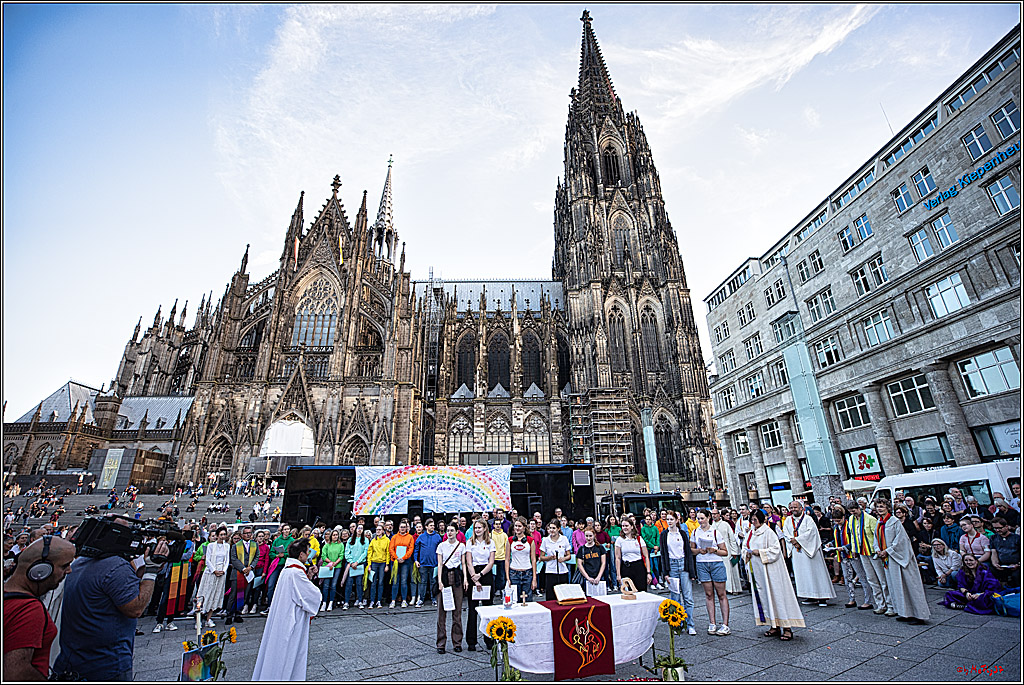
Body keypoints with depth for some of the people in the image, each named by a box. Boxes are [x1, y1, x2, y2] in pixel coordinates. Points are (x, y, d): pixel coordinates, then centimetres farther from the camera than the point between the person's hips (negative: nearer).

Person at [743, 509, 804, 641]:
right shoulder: (751, 532, 11)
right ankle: (774, 626, 18)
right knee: (763, 596, 9)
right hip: (756, 570, 7)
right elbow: (745, 546, 19)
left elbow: (776, 549, -16)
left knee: (776, 594, -4)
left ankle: (787, 628, 5)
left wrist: (760, 552, -19)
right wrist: (747, 553, -1)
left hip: (768, 569, -7)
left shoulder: (768, 532, -11)